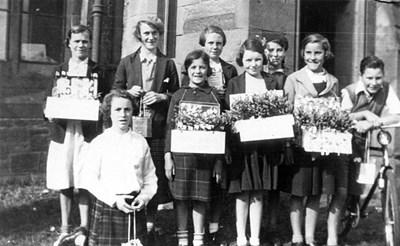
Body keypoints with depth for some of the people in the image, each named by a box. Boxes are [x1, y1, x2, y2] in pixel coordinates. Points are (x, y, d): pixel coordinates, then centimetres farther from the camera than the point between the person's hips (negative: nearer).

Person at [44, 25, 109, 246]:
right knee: (64, 183, 6)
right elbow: (48, 99, 12)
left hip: (87, 131, -2)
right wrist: (49, 113, -8)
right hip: (62, 131, 2)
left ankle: (84, 228, 10)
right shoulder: (60, 69, 13)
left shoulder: (97, 71, 7)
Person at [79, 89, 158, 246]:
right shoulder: (99, 143, -4)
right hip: (107, 207, -2)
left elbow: (150, 177, 9)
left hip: (135, 208, 3)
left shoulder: (140, 142, 5)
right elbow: (89, 180, -7)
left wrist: (144, 197, -8)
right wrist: (114, 199, -15)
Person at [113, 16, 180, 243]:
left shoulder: (168, 64, 9)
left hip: (158, 127, 0)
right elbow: (115, 92, 13)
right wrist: (129, 92, -7)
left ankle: (150, 225, 14)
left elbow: (176, 95, 10)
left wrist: (162, 96, -8)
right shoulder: (126, 62, 10)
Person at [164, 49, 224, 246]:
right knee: (181, 196, 5)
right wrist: (167, 156, -2)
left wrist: (219, 159, 2)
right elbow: (170, 126, 5)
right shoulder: (178, 95, 6)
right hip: (181, 152, 0)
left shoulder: (215, 96, 5)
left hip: (206, 154, 0)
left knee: (201, 196, 5)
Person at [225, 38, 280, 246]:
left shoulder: (272, 82, 9)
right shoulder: (234, 83, 5)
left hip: (264, 144, 1)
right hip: (241, 144, -1)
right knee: (242, 193, 4)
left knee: (258, 193, 8)